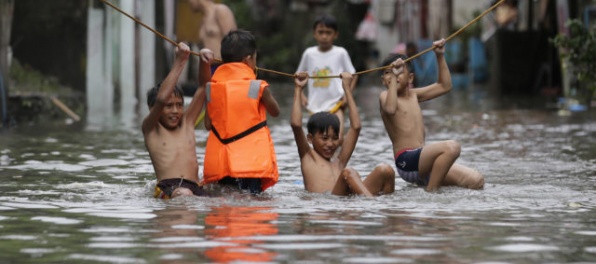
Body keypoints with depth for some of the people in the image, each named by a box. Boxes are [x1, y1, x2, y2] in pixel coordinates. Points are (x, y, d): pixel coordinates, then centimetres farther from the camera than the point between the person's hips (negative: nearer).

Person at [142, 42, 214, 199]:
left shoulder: (187, 123, 27)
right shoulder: (151, 129, 13)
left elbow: (203, 87, 27)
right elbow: (161, 99, -4)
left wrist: (205, 63, 9)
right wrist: (179, 63, -6)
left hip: (195, 188, 5)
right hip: (167, 188, -5)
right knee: (184, 195, -40)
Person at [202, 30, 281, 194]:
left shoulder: (212, 87, 6)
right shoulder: (258, 87, -5)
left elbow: (208, 124, 10)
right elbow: (275, 112, 11)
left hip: (219, 162, 4)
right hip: (251, 161, -4)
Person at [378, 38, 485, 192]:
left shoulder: (413, 95, 22)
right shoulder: (385, 96, 1)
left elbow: (444, 86, 30)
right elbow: (390, 109, -23)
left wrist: (440, 56, 26)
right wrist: (393, 77, -21)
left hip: (422, 159, 8)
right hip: (406, 160, -8)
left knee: (477, 181, -4)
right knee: (451, 147, -34)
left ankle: (426, 183, 7)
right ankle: (431, 191, -24)